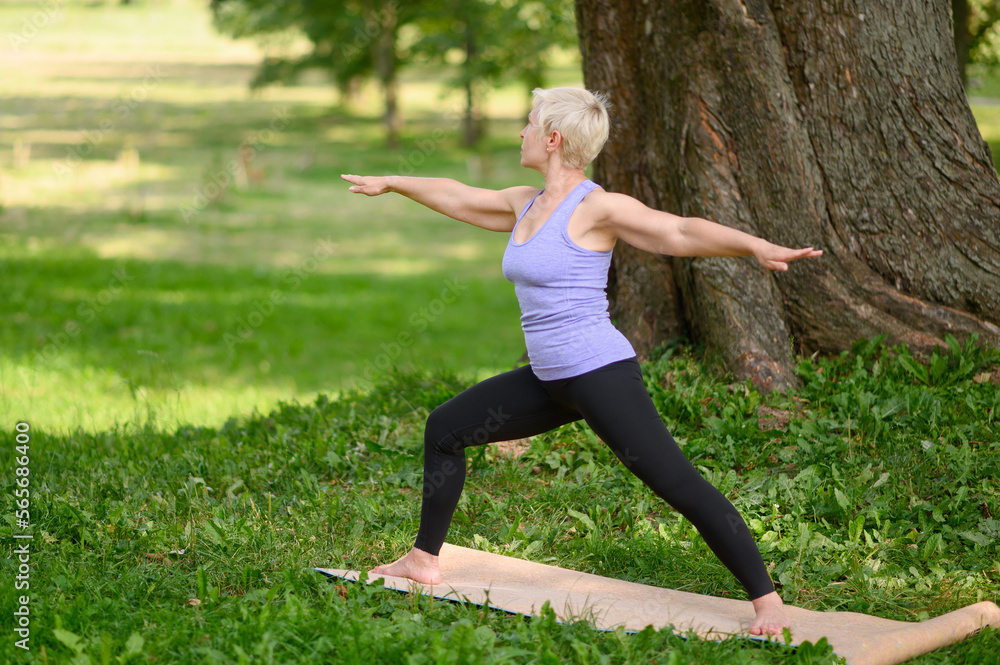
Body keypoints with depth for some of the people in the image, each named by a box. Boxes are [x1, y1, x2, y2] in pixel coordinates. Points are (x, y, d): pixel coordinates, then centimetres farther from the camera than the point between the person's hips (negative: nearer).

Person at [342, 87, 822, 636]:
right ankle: (424, 561, 31)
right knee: (444, 429, 18)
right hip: (549, 380, 9)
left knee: (676, 483, -16)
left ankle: (766, 601, -11)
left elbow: (682, 231, -23)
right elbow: (457, 196, 27)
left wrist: (758, 248, -38)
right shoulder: (524, 205, 10)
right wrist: (391, 184, 40)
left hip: (601, 374, -9)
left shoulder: (595, 208, -14)